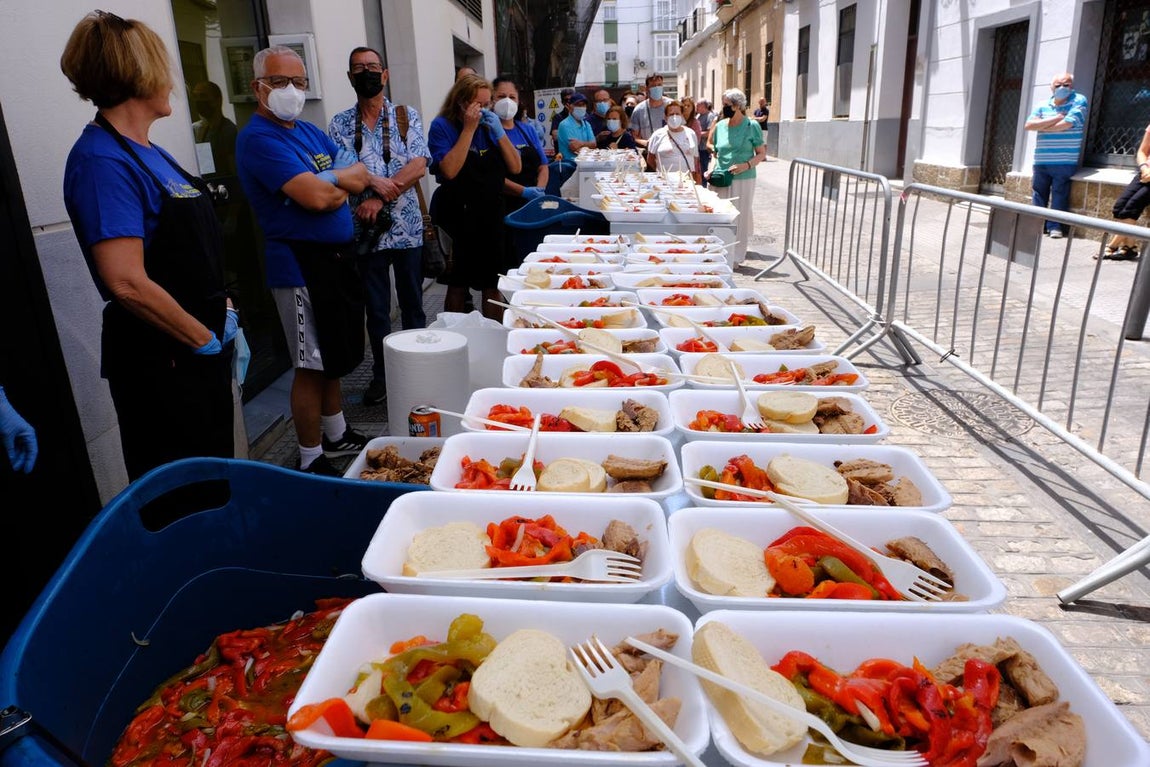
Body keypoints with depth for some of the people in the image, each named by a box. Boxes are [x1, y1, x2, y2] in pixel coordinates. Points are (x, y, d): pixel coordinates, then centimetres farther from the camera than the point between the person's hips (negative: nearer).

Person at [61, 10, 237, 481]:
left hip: (203, 349, 9)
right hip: (160, 360, -9)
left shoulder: (150, 153, 11)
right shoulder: (102, 160, -17)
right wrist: (205, 339, -15)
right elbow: (128, 283, -25)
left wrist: (227, 316, 6)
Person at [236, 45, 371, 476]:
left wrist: (326, 181, -10)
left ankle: (337, 436, 34)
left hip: (337, 257, 9)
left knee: (335, 357, 18)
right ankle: (311, 461, 12)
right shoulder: (258, 138, -13)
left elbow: (359, 178, 9)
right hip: (302, 265, -9)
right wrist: (342, 180, -3)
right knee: (311, 367, -1)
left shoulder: (310, 131, 15)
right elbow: (315, 196, -24)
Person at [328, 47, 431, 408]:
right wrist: (373, 181, -21)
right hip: (366, 230, 1)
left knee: (412, 303, 8)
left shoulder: (407, 116, 5)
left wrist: (380, 197, -18)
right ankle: (382, 374, 21)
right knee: (376, 308, 8)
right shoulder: (340, 124, 7)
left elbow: (419, 165, -8)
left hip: (406, 226, 0)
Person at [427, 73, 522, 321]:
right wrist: (469, 128, -17)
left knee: (494, 285, 9)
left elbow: (515, 167, 4)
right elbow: (450, 170, -21)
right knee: (458, 286, 5)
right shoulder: (442, 126, -5)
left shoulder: (489, 126, 10)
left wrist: (499, 132, -8)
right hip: (460, 219, -5)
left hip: (492, 216, 5)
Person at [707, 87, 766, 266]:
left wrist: (746, 165, -18)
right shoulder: (720, 126, 10)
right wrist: (712, 168, 1)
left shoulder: (751, 126, -3)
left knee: (740, 218, 2)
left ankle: (736, 258, 11)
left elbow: (761, 154, -1)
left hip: (743, 180, -4)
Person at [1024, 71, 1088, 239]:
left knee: (1059, 194, -3)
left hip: (1064, 161, -4)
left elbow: (1066, 124, -14)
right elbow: (1028, 125, -4)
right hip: (1041, 160, 4)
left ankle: (1056, 226, 2)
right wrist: (1056, 118, -9)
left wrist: (1042, 127, 0)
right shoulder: (1043, 105, 11)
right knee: (1038, 194, 6)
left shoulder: (1079, 101, -1)